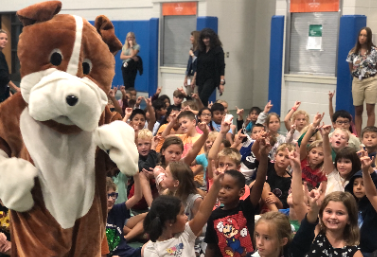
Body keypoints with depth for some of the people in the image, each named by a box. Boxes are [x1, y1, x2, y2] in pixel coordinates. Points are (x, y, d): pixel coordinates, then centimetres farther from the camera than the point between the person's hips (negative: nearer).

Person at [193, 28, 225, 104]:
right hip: (201, 79, 6)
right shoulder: (201, 50, 12)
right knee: (199, 100, 2)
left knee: (202, 99, -20)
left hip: (211, 79, -6)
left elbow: (221, 67, -9)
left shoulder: (218, 50, -5)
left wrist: (221, 83, -14)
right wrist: (194, 79, 15)